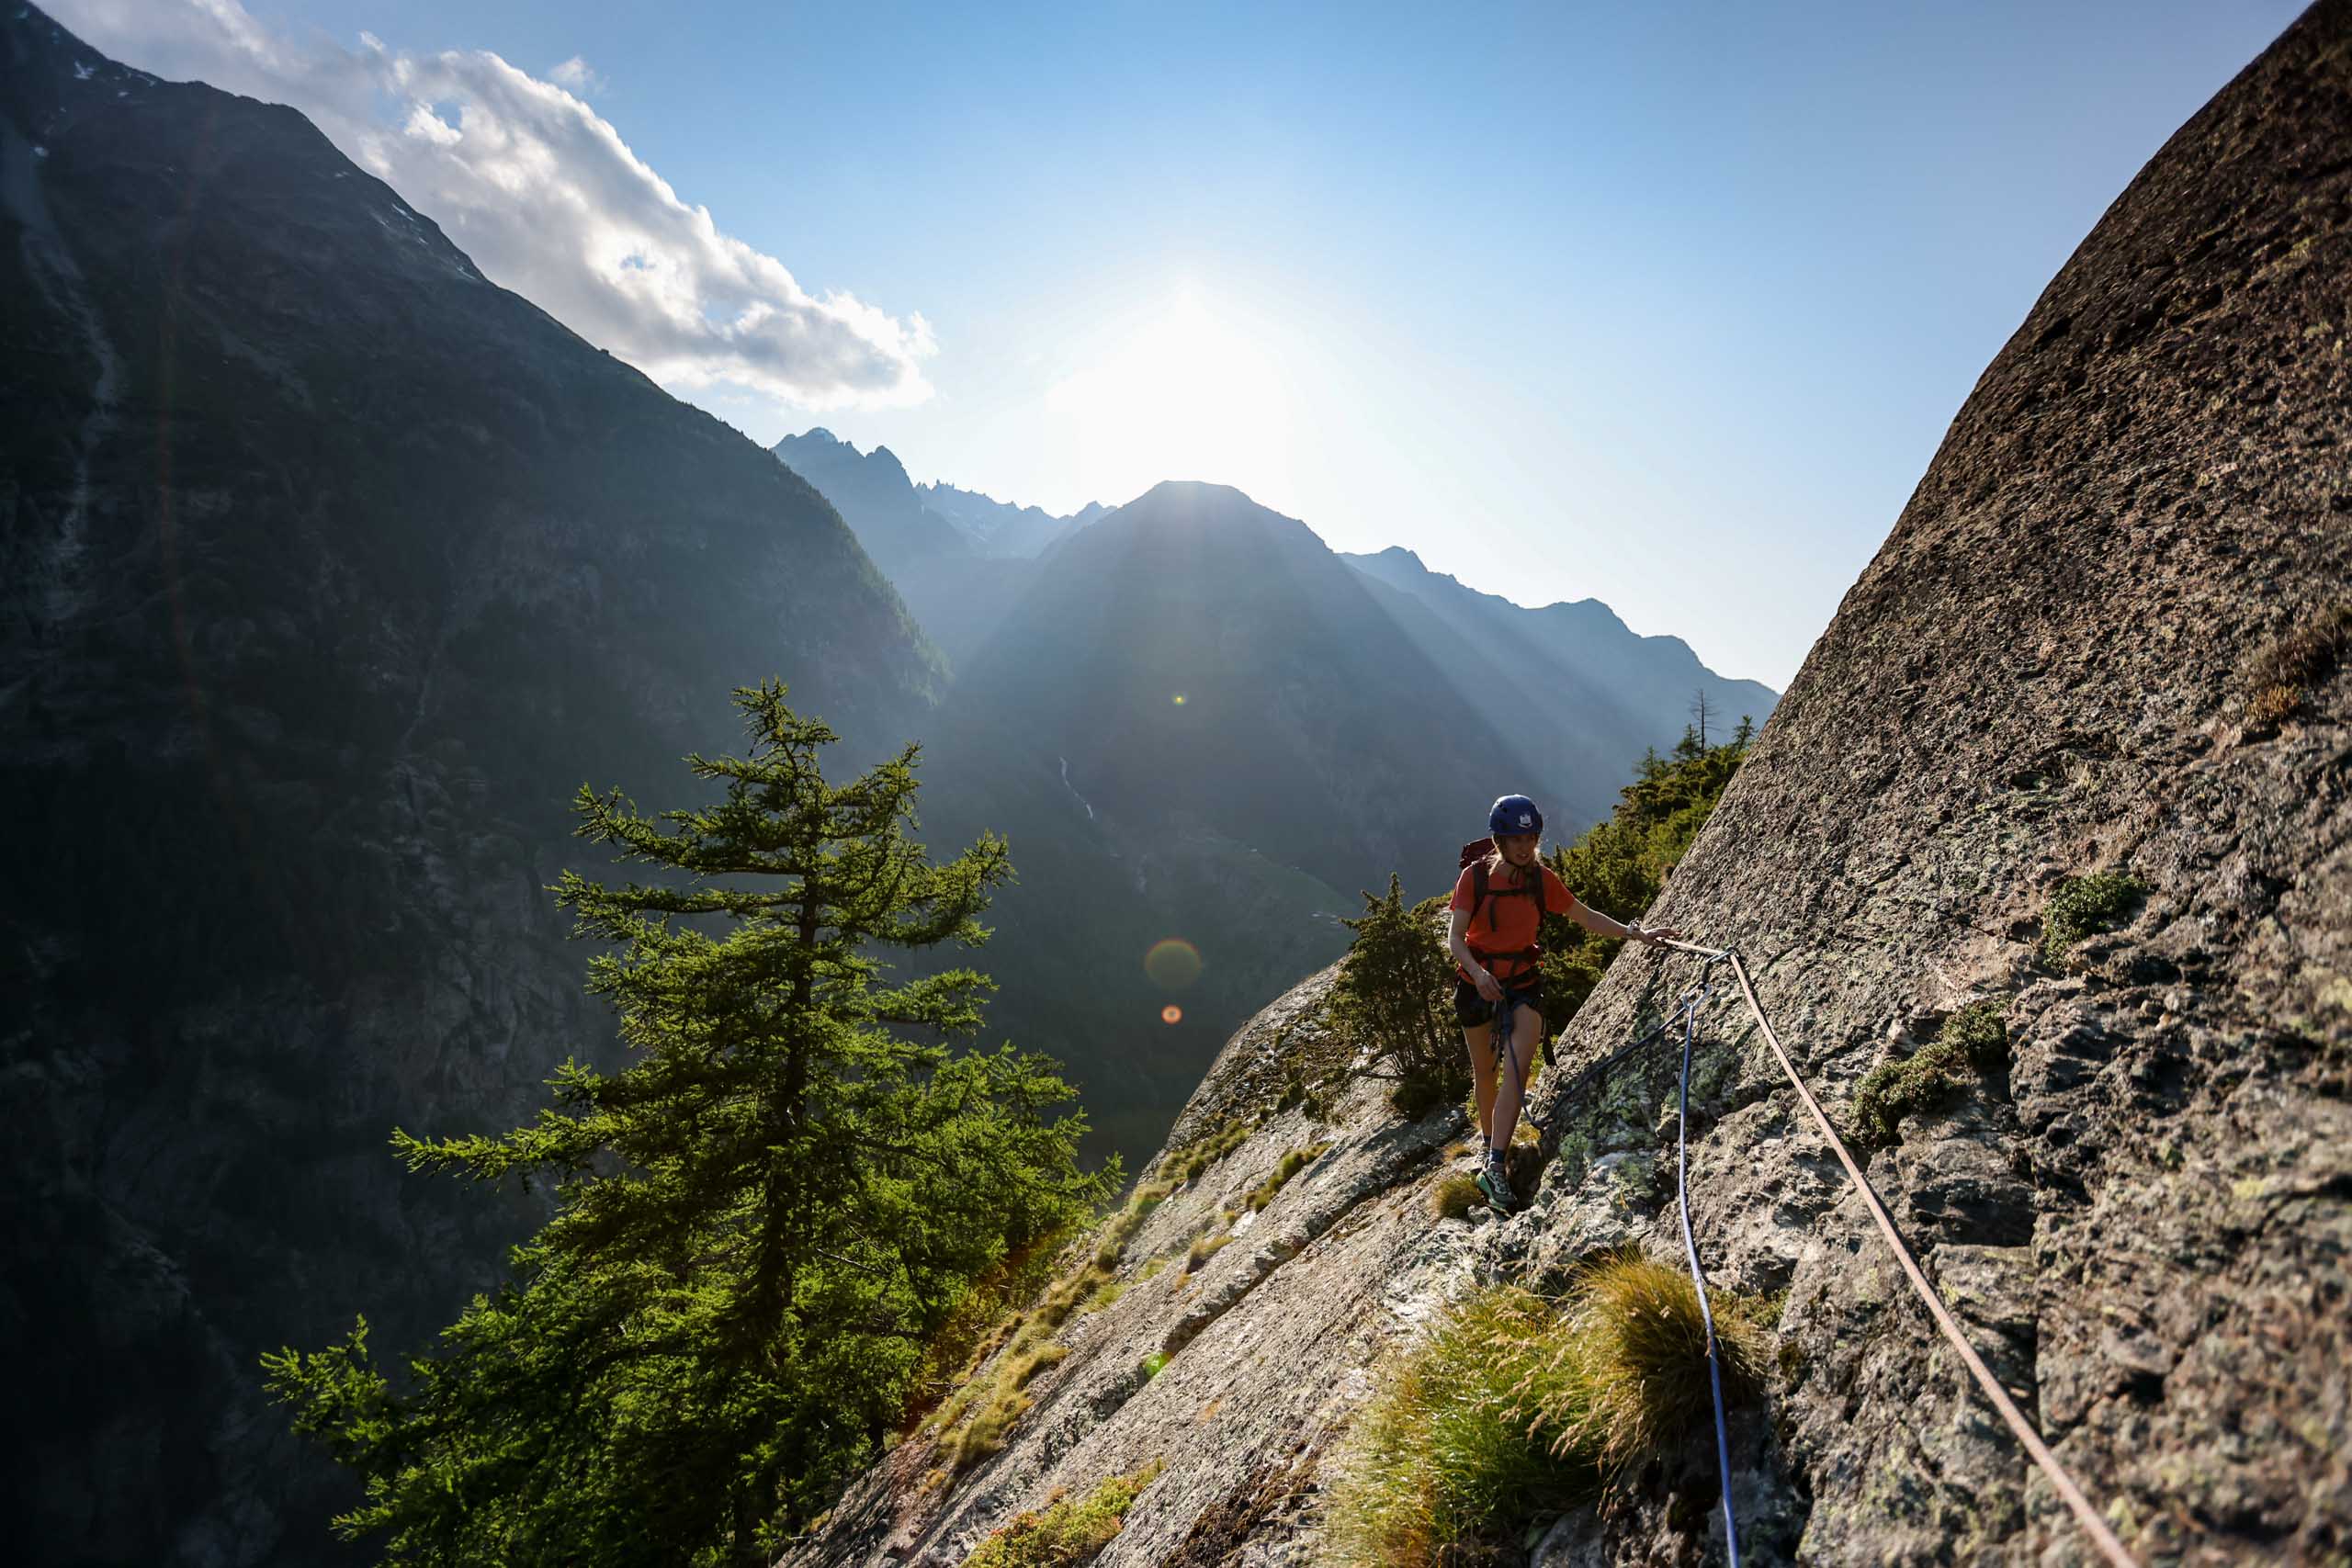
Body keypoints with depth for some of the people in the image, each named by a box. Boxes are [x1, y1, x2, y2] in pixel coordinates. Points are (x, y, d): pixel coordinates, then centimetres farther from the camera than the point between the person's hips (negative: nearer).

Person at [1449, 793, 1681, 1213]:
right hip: (1476, 984, -1)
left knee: (1517, 1069, -17)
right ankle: (1488, 1137, 39)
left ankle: (1494, 1169, -18)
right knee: (1484, 1071, 13)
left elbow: (1585, 916, 5)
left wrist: (1637, 934, -2)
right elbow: (1455, 937, -17)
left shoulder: (1542, 878, -6)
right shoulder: (1475, 876, -14)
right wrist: (1478, 973, -34)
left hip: (1521, 982, 1)